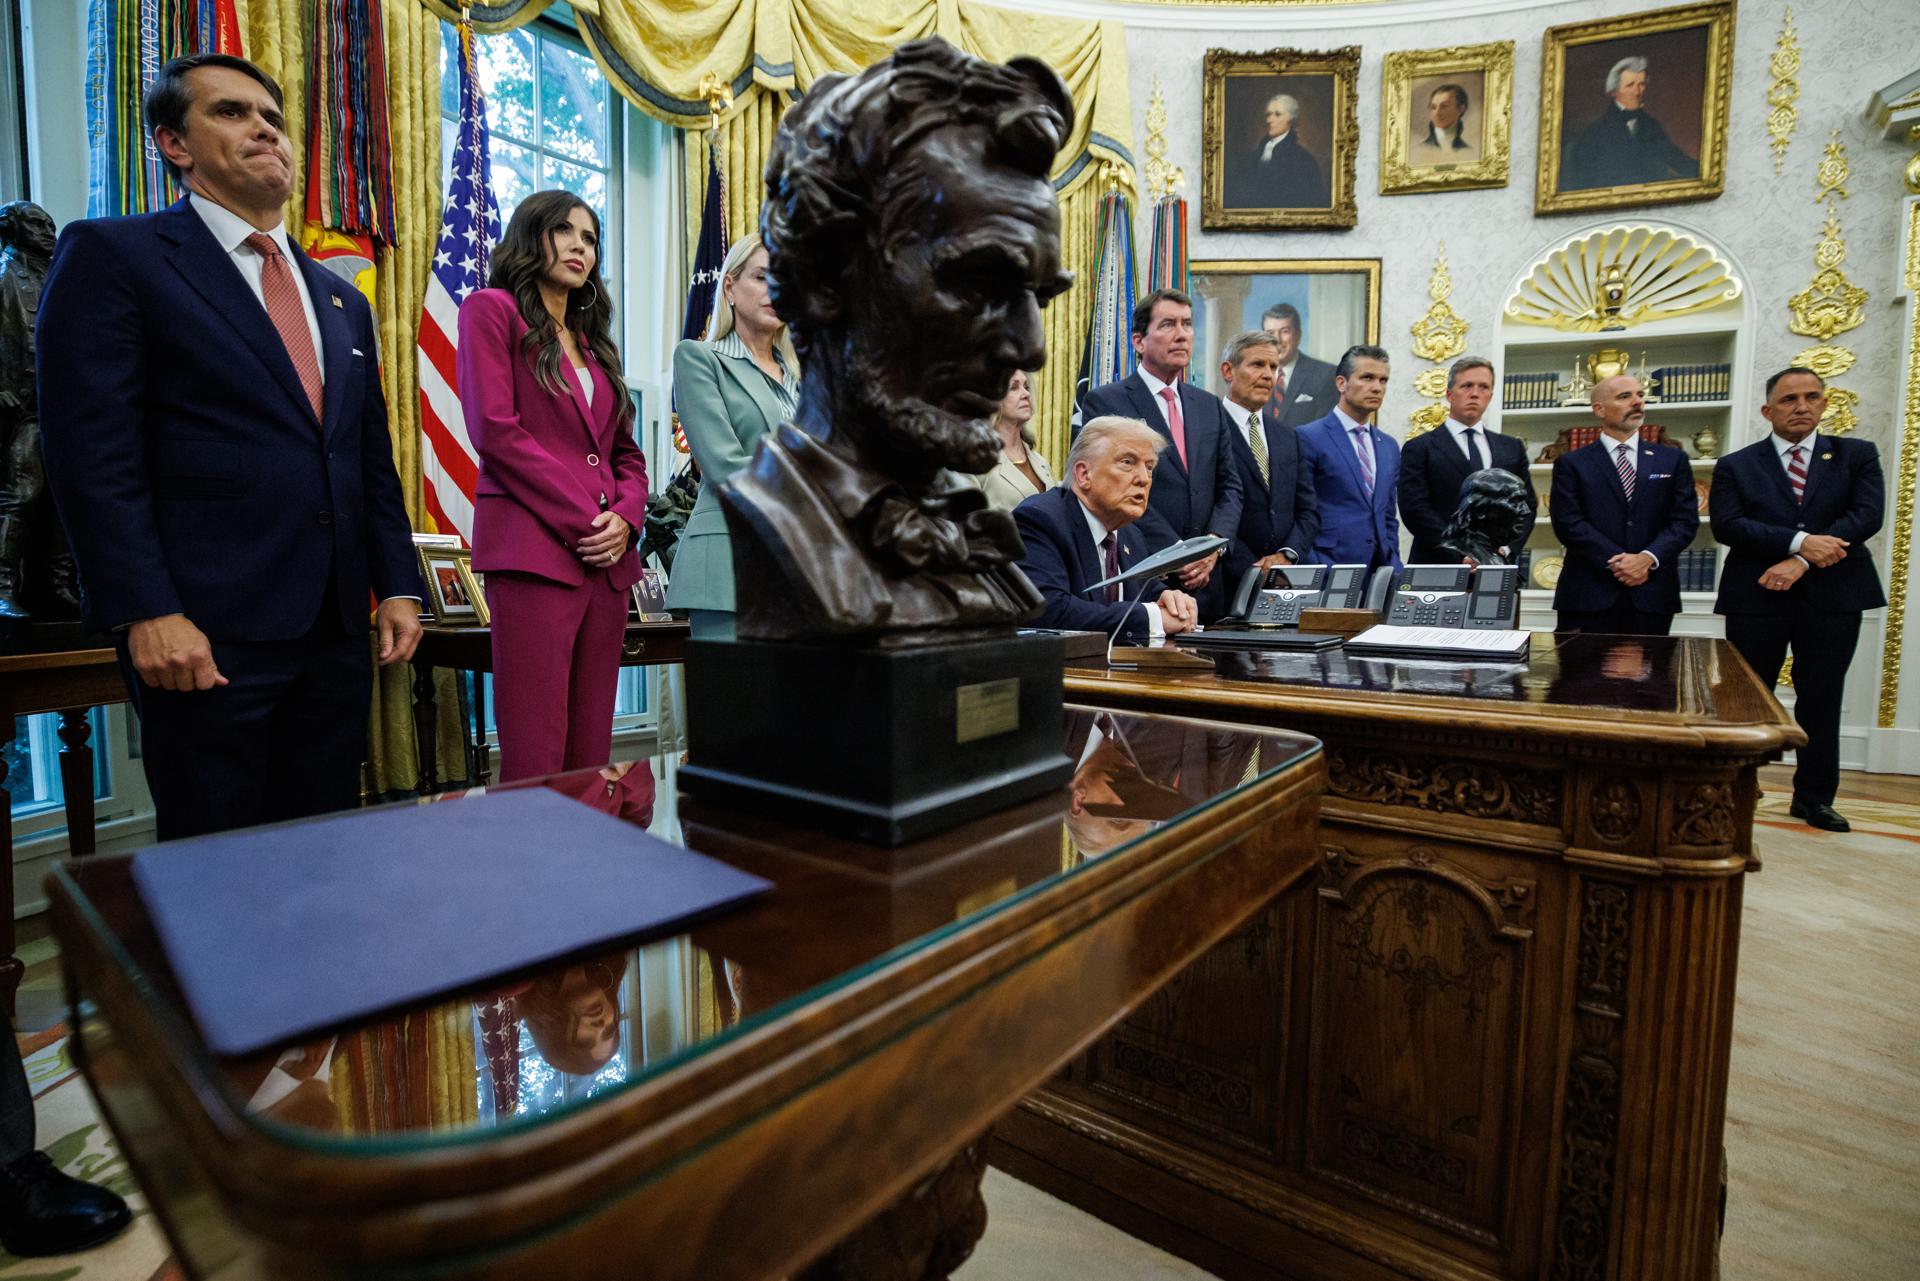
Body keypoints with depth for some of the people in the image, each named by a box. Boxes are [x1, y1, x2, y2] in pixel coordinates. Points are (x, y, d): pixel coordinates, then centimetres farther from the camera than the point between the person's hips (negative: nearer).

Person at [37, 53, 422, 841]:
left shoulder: (342, 301, 19)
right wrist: (146, 614, -15)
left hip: (335, 629, 5)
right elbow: (91, 452, -8)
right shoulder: (113, 255, 1)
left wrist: (397, 586, 9)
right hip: (209, 633, -5)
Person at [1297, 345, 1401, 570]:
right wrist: (1316, 572, -15)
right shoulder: (1308, 438, -6)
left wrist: (1393, 567, 8)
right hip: (1325, 576, -6)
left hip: (1379, 570, 6)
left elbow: (1388, 518, 20)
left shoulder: (1389, 447, 15)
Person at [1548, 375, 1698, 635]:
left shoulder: (1672, 460, 14)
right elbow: (1568, 523, -5)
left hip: (1651, 596, 3)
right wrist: (1617, 561, -13)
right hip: (1588, 596, -2)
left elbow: (1685, 520, 5)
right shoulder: (1571, 464, 5)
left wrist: (1648, 558, -12)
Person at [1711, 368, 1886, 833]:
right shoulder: (1736, 466, 5)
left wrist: (1801, 561, -18)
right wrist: (1800, 542, -21)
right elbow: (1726, 526, -9)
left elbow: (1868, 514, -6)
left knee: (1821, 700, 8)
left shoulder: (1857, 455, 9)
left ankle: (1814, 796, 21)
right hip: (1757, 597, -1)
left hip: (1832, 595, 2)